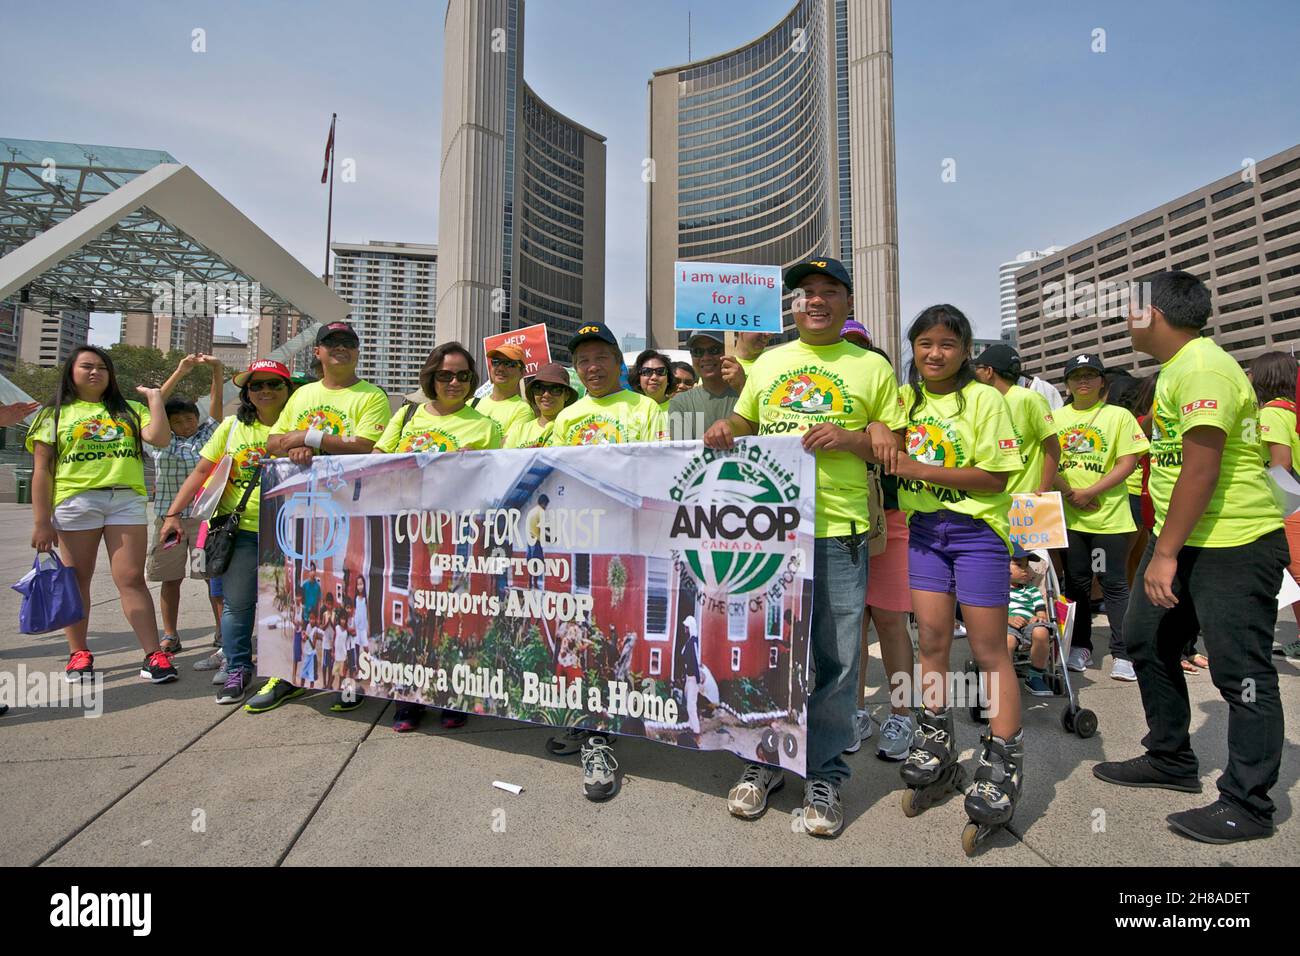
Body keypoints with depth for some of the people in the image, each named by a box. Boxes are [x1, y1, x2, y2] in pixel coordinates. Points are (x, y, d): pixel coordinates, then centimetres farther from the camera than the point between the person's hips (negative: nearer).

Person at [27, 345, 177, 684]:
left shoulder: (129, 410, 15)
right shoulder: (56, 414, 10)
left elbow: (160, 438, -3)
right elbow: (41, 470, 4)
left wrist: (155, 398, 2)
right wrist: (42, 521, -3)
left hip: (127, 500, 0)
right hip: (76, 501, 0)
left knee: (131, 579, -3)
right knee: (77, 581, 8)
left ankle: (154, 654, -5)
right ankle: (79, 654, 19)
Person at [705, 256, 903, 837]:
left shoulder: (872, 368, 8)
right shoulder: (769, 364, 15)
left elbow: (893, 449, 8)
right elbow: (744, 429, 23)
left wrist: (850, 439, -11)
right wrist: (724, 430, 0)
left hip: (838, 530, -2)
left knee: (835, 659, 5)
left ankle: (825, 773, 25)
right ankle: (764, 759, 30)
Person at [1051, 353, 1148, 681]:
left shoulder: (1119, 415, 2)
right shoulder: (1056, 417, 9)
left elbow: (1127, 463, -5)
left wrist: (1090, 492, -14)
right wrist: (1068, 492, -10)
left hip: (1109, 515, -2)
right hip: (1068, 515, 3)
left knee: (1114, 584, 1)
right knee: (1076, 583, 11)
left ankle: (1122, 654, 9)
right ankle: (1080, 647, 22)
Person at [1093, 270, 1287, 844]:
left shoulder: (1202, 368, -18)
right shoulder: (1180, 367, 13)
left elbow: (1201, 468, -24)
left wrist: (1166, 553, -23)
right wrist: (1164, 547, 20)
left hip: (1233, 544, -10)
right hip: (1181, 538, 10)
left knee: (1240, 670, 0)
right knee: (1146, 641, 15)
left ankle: (1248, 804, 14)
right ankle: (1170, 760, 31)